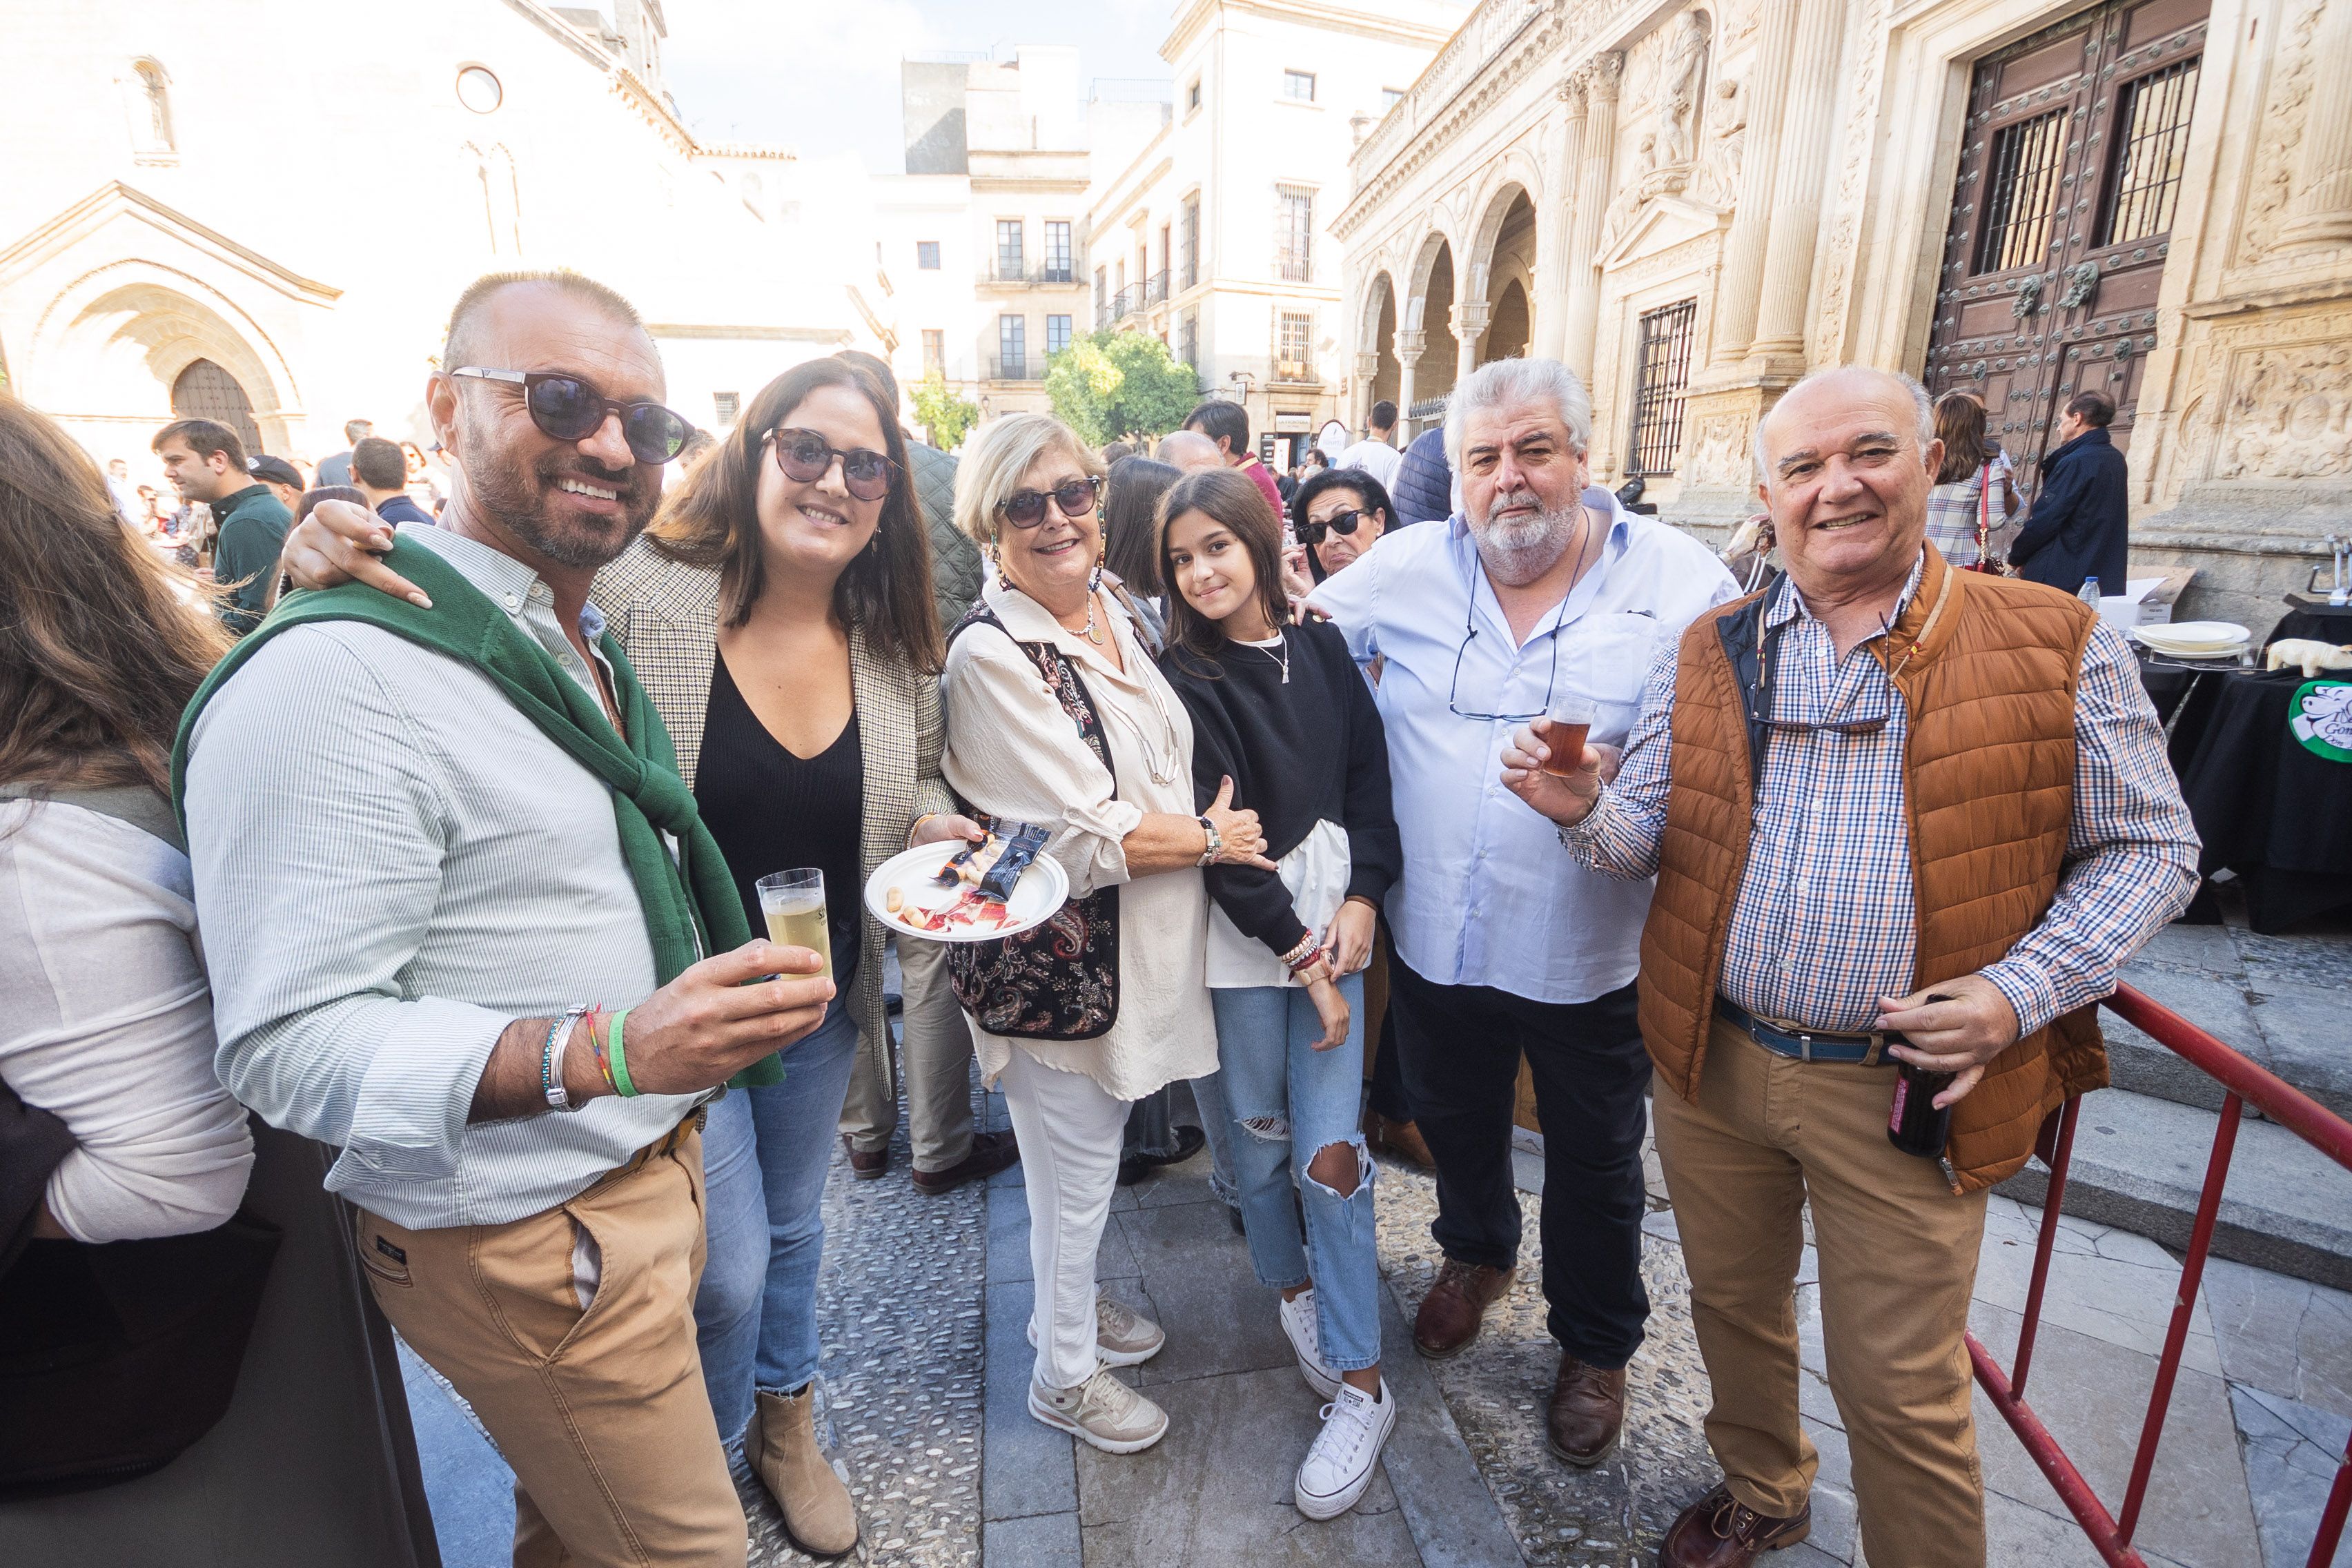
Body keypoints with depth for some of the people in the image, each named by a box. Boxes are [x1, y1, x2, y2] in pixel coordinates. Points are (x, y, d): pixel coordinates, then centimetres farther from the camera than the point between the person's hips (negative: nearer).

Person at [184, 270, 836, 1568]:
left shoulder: (585, 646, 9)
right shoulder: (334, 678, -22)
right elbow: (292, 1044, -26)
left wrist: (704, 1019, 12)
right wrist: (608, 1052, -38)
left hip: (650, 1165, 9)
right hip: (526, 1239, -8)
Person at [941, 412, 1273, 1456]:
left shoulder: (1113, 611, 3)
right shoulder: (991, 655, -23)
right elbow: (1083, 839, -24)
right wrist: (1211, 839, -11)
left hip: (1134, 950, 8)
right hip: (1058, 964, -7)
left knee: (1090, 1157, 26)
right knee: (1076, 1173, 13)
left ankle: (1069, 1303, 51)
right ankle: (1065, 1376, 38)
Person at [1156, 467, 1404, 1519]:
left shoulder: (1323, 650, 5)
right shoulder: (1183, 676, -6)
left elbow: (1371, 778, 6)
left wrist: (1363, 898, -7)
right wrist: (1299, 954, -11)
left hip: (1334, 912, 2)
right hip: (1244, 929, -2)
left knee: (1330, 1146, 0)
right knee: (1260, 1131, 10)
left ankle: (1360, 1384, 14)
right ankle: (1291, 1286, 40)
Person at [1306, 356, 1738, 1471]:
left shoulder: (1679, 578, -8)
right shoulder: (1403, 568, -3)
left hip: (1591, 954, -2)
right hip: (1438, 938, 2)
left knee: (1593, 1160, 18)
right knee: (1454, 1121, 25)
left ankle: (1597, 1344, 45)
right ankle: (1477, 1253, 57)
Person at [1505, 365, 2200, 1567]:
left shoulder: (2058, 646, -6)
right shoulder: (1708, 655, 1)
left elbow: (2148, 848, -1)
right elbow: (1647, 841, 2)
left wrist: (2022, 992, -15)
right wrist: (1582, 808, -22)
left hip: (1903, 1091, -3)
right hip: (1713, 1063, 4)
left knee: (1899, 1392, 10)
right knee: (1732, 1307, 23)